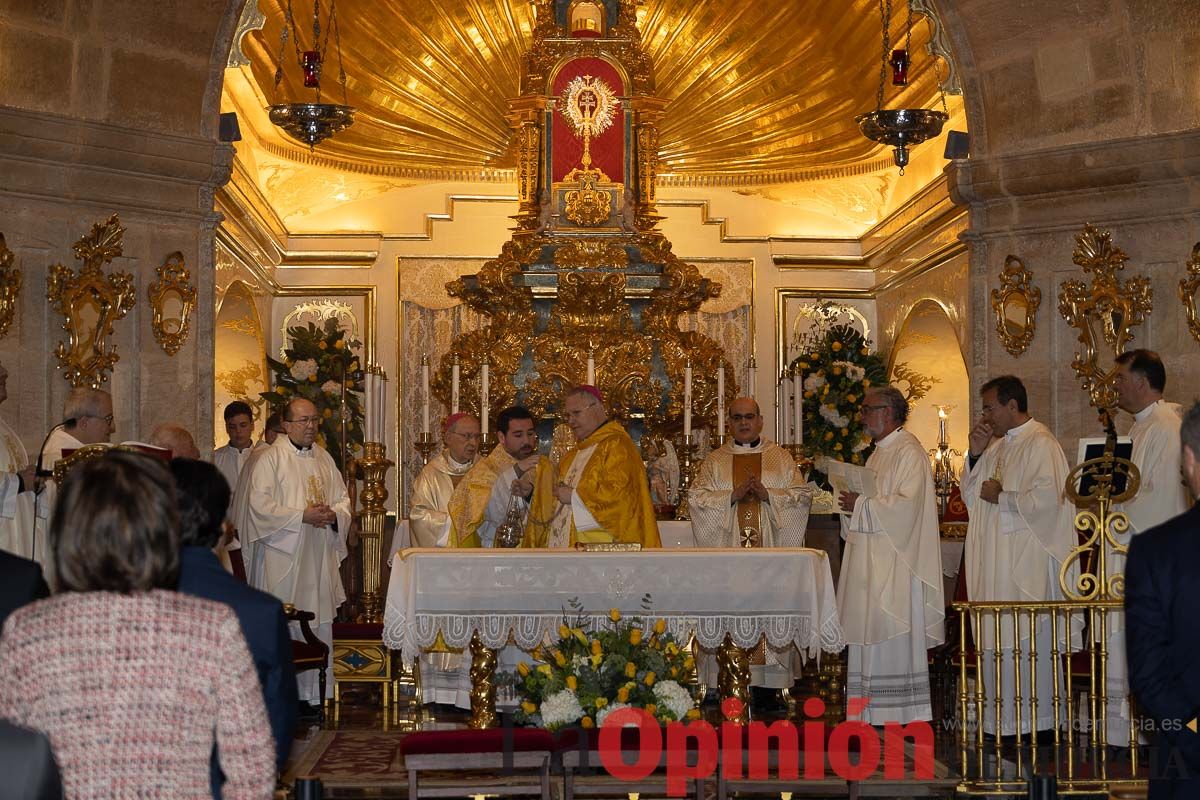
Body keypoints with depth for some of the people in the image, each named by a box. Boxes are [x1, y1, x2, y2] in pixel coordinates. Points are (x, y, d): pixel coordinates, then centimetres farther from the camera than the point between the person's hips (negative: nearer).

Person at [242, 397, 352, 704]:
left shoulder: (324, 459, 14)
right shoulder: (270, 459, -4)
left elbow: (343, 499, 17)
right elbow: (260, 505, -13)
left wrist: (333, 515, -5)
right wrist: (302, 516, -17)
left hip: (318, 558, 6)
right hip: (282, 558, -6)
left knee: (319, 626, 6)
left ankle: (312, 694, 14)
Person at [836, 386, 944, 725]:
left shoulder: (909, 452, -11)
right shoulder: (878, 453, 19)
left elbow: (907, 505, -22)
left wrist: (860, 505, -16)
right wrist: (852, 503, 6)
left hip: (894, 561, -10)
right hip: (869, 560, 10)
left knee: (893, 631, -6)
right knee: (867, 632, 8)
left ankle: (903, 712, 0)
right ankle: (870, 712, 12)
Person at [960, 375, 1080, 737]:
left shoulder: (1041, 444, -10)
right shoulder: (998, 445, 17)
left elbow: (1047, 498, -21)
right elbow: (970, 494, 17)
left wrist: (1001, 496, -11)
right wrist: (976, 453, 4)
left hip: (1027, 562, -9)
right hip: (995, 562, 9)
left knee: (1025, 642, -6)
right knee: (996, 640, 9)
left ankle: (1033, 723, 1)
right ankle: (1000, 721, 15)